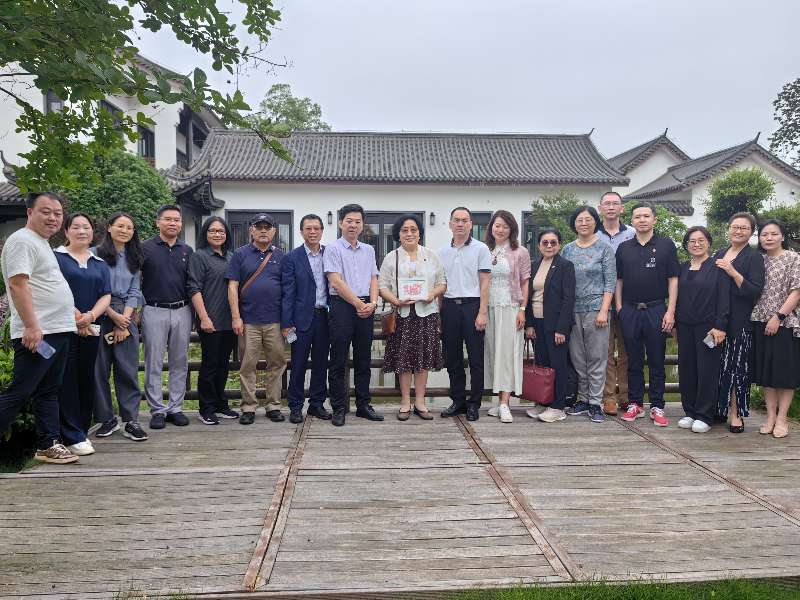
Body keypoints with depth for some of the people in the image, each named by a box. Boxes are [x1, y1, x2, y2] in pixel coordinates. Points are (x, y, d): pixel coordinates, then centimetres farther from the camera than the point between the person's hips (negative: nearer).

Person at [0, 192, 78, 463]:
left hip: (59, 331, 10)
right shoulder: (22, 241, -9)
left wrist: (74, 314, 24)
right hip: (37, 334, -10)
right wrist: (31, 326, -24)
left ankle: (48, 445, 18)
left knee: (49, 391, 12)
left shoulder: (43, 244, 20)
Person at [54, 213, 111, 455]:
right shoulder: (56, 257, 3)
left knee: (86, 381, 7)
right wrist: (76, 319, -12)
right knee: (67, 381, -4)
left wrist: (90, 316, -12)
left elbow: (106, 296, 7)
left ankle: (82, 431, 16)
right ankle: (73, 437, -2)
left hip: (91, 330, 4)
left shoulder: (100, 264, 16)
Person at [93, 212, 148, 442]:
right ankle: (106, 419, 11)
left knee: (128, 369, -1)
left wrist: (124, 320, -4)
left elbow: (134, 292, 8)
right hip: (101, 315, -3)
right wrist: (113, 315, -9)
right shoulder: (97, 254, 1)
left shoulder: (134, 258, 14)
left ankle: (130, 420, 2)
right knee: (100, 368, 1)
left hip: (126, 317, 3)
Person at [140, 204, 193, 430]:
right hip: (154, 311, -3)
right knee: (154, 364, 2)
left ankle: (176, 408, 17)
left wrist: (194, 311, 9)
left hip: (182, 311, 3)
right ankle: (157, 410, 11)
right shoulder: (145, 248, 0)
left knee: (179, 363, 7)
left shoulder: (187, 251, 11)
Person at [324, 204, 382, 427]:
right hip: (342, 306, -5)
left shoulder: (368, 250, 16)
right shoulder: (333, 249, -1)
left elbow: (373, 279, 11)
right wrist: (358, 304, -10)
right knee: (338, 360, -1)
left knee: (363, 360, 10)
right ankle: (339, 408, 7)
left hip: (366, 308, 5)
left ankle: (363, 405, 18)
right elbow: (336, 282, -9)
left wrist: (372, 303, -6)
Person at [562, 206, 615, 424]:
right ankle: (583, 399, 19)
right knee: (577, 358, 8)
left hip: (596, 308, -4)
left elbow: (611, 282, -3)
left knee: (596, 358, 0)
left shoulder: (604, 248, 1)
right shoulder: (567, 250, 11)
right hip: (573, 310, 4)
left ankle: (595, 404, 7)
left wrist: (604, 311, -11)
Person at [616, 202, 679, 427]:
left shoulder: (666, 245, 2)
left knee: (657, 362, 4)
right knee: (634, 362, 9)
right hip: (629, 311, 2)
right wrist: (619, 307, 3)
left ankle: (657, 407, 11)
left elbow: (673, 279, 0)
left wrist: (670, 311, -8)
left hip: (656, 310, -2)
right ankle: (635, 404, 18)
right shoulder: (624, 248, 9)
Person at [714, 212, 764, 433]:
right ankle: (720, 408, 17)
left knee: (737, 367, -2)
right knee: (719, 366, 7)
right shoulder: (719, 255, 14)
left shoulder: (754, 257, -2)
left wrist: (733, 273, -20)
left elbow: (755, 292, -10)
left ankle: (736, 413, 6)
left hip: (740, 322, -5)